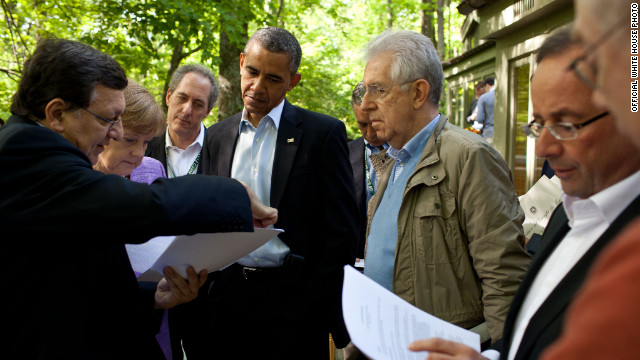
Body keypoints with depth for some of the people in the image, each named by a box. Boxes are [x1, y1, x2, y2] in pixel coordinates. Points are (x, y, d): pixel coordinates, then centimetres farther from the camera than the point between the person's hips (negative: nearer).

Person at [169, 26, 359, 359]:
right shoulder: (217, 136, 9)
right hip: (226, 294, 4)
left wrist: (314, 304, -11)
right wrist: (202, 296, 2)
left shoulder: (323, 133, -5)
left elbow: (341, 231, -7)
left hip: (293, 298, -4)